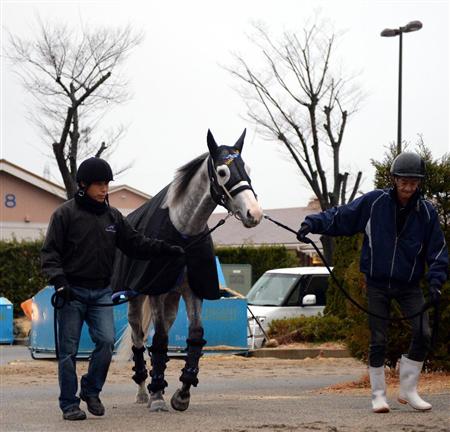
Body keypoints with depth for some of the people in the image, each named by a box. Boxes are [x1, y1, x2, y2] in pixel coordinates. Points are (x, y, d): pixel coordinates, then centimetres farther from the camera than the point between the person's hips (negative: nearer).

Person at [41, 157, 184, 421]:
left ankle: (91, 390, 11)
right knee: (69, 350, -1)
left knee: (107, 341, -11)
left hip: (102, 292, 4)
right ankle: (70, 404, 8)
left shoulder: (113, 216, 10)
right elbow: (50, 251, -7)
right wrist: (58, 279, -21)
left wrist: (165, 249, 0)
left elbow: (135, 243, 13)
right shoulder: (66, 214, -5)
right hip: (72, 291, -4)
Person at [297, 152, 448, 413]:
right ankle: (379, 394, 13)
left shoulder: (427, 212, -4)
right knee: (378, 341, 0)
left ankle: (408, 390, 6)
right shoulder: (374, 202, -8)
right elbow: (340, 217, -3)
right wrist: (312, 223, -18)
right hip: (378, 284, -1)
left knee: (423, 335, -11)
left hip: (409, 284, 1)